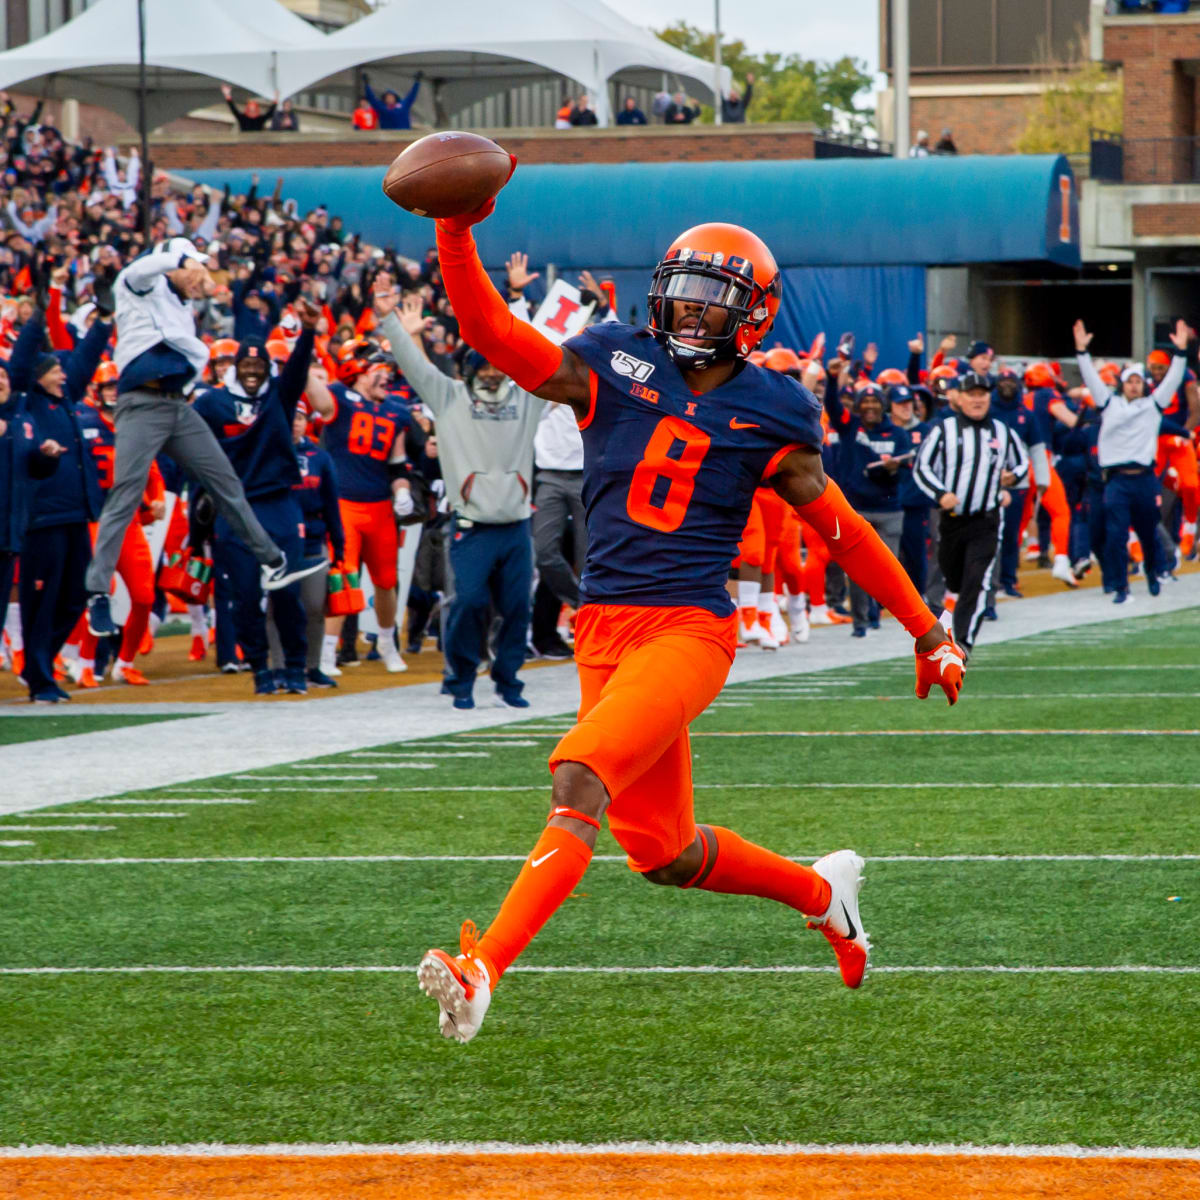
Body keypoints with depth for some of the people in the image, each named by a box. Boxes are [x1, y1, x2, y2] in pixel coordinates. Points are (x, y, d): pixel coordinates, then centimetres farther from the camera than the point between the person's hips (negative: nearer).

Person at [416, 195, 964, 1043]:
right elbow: (489, 330, -5)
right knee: (662, 853, 13)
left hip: (689, 628, -4)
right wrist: (458, 233, -21)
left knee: (581, 779, -26)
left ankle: (485, 969, -34)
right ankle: (821, 893, 40)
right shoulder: (615, 368, 6)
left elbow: (843, 530, 12)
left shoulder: (769, 414, 3)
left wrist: (928, 631, 17)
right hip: (605, 627, 4)